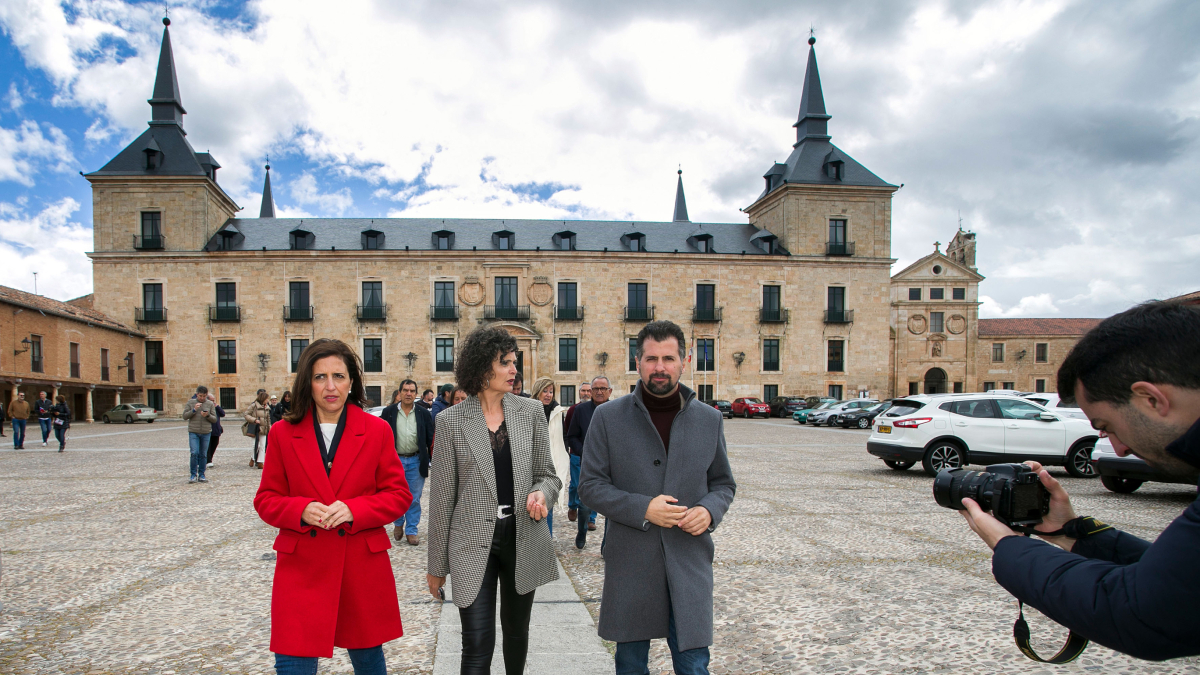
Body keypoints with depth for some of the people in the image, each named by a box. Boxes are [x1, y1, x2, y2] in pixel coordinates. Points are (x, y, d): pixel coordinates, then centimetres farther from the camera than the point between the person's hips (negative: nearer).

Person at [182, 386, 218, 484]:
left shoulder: (210, 404, 6)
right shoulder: (190, 402, 4)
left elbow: (214, 419, 7)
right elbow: (185, 416, 0)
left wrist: (207, 415, -13)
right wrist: (194, 410, -14)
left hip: (206, 432, 1)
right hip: (193, 432, -1)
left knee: (203, 454, 4)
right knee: (194, 453, -10)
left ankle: (201, 475, 12)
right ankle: (193, 475, 2)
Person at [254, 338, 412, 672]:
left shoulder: (377, 430, 0)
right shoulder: (283, 434, 2)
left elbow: (398, 495, 1)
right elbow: (266, 500, 6)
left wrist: (353, 510, -16)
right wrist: (301, 510, -15)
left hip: (363, 567, 0)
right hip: (301, 569, 0)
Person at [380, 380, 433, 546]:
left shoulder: (424, 414, 3)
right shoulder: (388, 412, 2)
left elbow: (430, 439, 4)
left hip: (416, 461, 0)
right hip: (395, 460, 0)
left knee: (414, 499, 4)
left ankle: (411, 531, 15)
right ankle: (398, 523, 33)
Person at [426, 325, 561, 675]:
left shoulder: (531, 412, 1)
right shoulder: (451, 420, -5)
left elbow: (547, 474, 8)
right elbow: (442, 496, -1)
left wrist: (542, 493, -17)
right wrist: (437, 564, 3)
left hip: (523, 538, 3)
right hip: (473, 543, -3)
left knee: (516, 629, 19)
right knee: (477, 646, -5)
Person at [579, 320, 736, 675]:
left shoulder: (709, 419, 4)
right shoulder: (608, 417, -2)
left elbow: (723, 483, 13)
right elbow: (590, 485, -3)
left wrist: (709, 510, -10)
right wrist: (643, 509, -16)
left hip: (690, 563, 1)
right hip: (630, 564, -1)